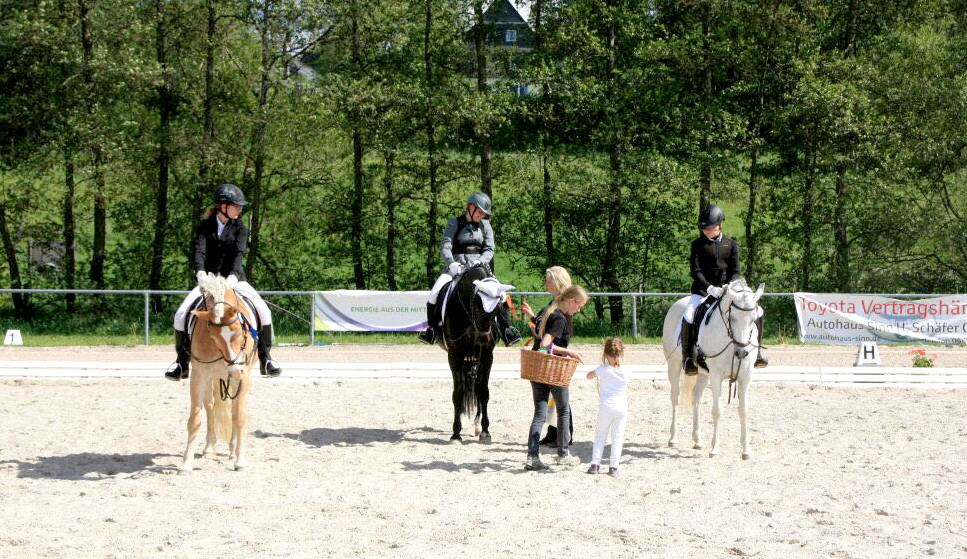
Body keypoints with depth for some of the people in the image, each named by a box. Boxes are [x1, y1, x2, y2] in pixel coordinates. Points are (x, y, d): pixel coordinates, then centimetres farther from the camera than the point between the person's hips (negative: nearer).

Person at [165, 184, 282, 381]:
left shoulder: (239, 228, 2)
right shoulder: (205, 227, 3)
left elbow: (238, 253, -14)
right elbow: (198, 250, -13)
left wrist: (232, 277, -33)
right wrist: (200, 274, -34)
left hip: (234, 279, 0)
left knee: (263, 310, -22)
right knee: (181, 315, -18)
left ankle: (265, 359, -9)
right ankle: (182, 363, -1)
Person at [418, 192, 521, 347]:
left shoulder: (485, 226, 12)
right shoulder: (454, 223, 4)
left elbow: (489, 249, 4)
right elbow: (445, 246, -6)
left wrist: (481, 261, -18)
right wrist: (451, 263, -25)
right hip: (455, 267, -2)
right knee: (434, 294, -21)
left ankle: (506, 329, -8)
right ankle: (433, 329, -4)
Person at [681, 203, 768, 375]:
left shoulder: (731, 244, 7)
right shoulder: (698, 244, 0)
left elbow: (735, 271, 2)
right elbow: (695, 271, -8)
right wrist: (710, 288, -22)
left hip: (726, 289, 3)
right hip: (703, 289, -3)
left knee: (757, 312, -6)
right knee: (689, 318, -28)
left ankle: (756, 351, 10)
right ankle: (688, 357, -16)